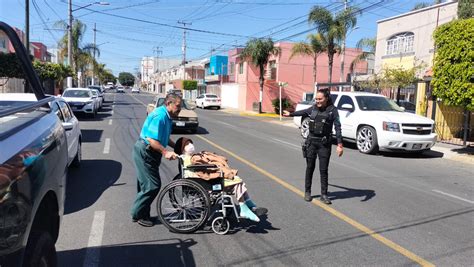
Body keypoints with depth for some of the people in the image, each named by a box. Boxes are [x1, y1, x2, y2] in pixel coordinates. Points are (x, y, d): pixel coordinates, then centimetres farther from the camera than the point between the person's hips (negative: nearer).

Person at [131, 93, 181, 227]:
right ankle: (137, 214, 9)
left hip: (148, 153, 10)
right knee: (153, 185, -6)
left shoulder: (167, 117, 12)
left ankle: (142, 214, 28)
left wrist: (177, 147, 10)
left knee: (146, 185, 16)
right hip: (144, 153, -10)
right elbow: (151, 139, -27)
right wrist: (165, 152, -28)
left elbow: (164, 138, 20)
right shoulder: (159, 116, -21)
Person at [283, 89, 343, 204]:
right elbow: (303, 112, 24)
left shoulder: (332, 110, -7)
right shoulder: (313, 108, 4)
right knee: (310, 167, 10)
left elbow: (337, 127, -11)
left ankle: (324, 195, 13)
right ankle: (307, 192, 23)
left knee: (323, 170, 1)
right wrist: (290, 114, 41)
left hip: (324, 143, -3)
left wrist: (339, 145, -19)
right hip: (311, 141, 3)